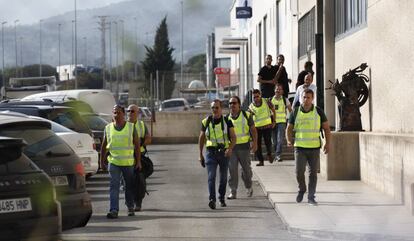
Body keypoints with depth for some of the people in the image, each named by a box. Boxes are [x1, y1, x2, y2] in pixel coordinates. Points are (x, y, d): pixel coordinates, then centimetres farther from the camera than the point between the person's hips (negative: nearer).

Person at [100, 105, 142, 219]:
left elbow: (137, 145, 2)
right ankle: (114, 210, -16)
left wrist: (138, 161, -3)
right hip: (113, 162, 0)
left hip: (129, 162, 0)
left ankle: (130, 207, 30)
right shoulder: (108, 128, 5)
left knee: (129, 186, 11)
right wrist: (102, 160, 11)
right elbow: (104, 146, 12)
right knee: (114, 186, -11)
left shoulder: (131, 127, 2)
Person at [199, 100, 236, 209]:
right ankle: (212, 199, -24)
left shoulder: (227, 121, 1)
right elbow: (201, 138, 13)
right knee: (211, 176, -15)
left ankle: (222, 198, 28)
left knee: (223, 177, 10)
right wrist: (200, 155, 12)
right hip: (211, 152, -1)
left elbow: (233, 137, -3)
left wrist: (230, 148, -22)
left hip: (224, 152, 1)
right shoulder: (206, 122, 4)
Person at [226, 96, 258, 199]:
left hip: (244, 147, -1)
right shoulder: (227, 118, 8)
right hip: (231, 147, 1)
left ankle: (248, 187, 30)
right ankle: (233, 192, -2)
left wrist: (255, 143, -7)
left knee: (246, 169, 7)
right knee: (232, 170, -5)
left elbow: (253, 130, 3)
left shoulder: (246, 115, 2)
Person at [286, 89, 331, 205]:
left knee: (313, 173, 2)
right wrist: (289, 140, -9)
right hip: (300, 147, 0)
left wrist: (327, 143, -3)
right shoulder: (296, 112, 3)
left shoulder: (318, 112, 3)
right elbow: (289, 128, 9)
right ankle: (302, 189, 18)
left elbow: (326, 128, 7)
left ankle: (311, 197, 11)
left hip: (314, 148, 0)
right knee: (299, 171, -10)